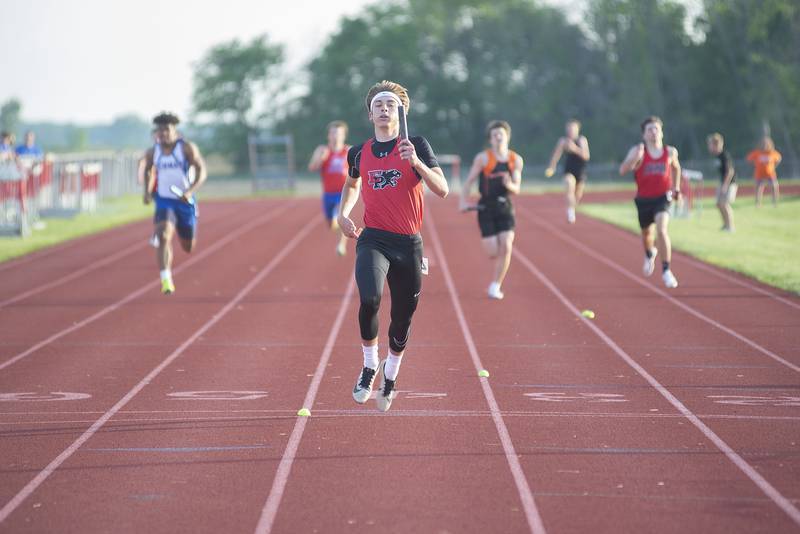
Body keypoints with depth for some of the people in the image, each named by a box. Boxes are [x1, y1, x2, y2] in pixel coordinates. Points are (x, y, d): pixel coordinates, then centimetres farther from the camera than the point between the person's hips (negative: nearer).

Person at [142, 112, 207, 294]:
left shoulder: (187, 148, -9)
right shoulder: (152, 152, 1)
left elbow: (202, 171, -13)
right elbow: (148, 170, 22)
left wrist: (191, 191, -27)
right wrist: (147, 191, 9)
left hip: (185, 201, 0)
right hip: (164, 202, 1)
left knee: (188, 247, 14)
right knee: (164, 238, -26)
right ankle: (166, 280, -29)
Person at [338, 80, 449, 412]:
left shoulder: (416, 146, -2)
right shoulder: (359, 153, 7)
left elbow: (442, 190, -11)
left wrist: (416, 162, -25)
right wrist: (344, 213, 12)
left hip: (408, 244, 0)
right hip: (373, 239, 0)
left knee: (402, 319, 10)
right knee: (369, 299, -28)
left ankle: (390, 373, 38)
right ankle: (369, 365, -5)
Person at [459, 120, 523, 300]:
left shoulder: (516, 160, 4)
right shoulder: (483, 158, -5)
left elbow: (516, 189, 6)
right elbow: (469, 182, -1)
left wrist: (509, 185, -16)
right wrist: (464, 201, -12)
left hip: (505, 207, 2)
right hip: (486, 207, -2)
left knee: (506, 247, -14)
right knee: (493, 253, -7)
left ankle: (496, 285, -1)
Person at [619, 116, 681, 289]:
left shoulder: (670, 152, -1)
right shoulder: (638, 151, -9)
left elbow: (675, 167, 21)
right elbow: (622, 171, -22)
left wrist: (675, 187, 17)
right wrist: (635, 158, -37)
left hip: (662, 198, -1)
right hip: (644, 199, 1)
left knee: (662, 229, -24)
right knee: (647, 233, 20)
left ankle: (666, 271, -19)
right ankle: (650, 254, 56)